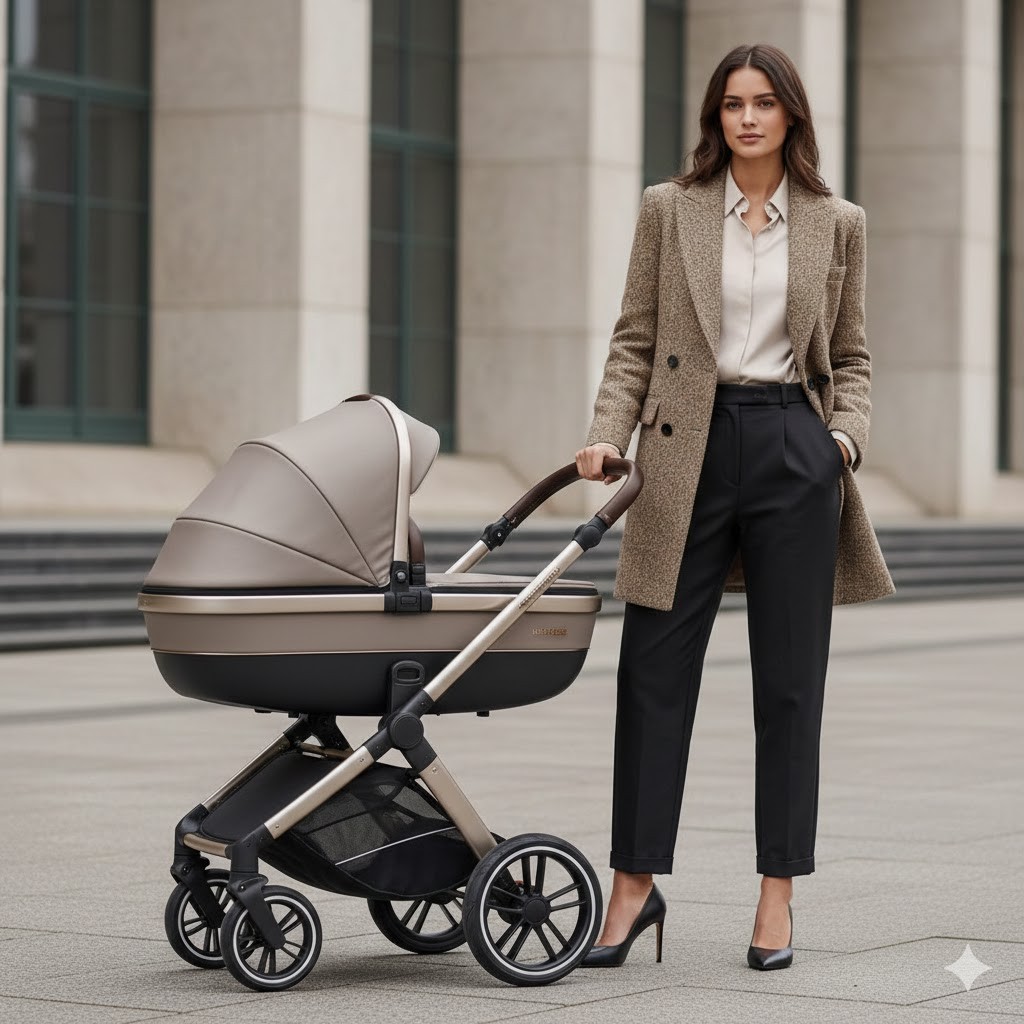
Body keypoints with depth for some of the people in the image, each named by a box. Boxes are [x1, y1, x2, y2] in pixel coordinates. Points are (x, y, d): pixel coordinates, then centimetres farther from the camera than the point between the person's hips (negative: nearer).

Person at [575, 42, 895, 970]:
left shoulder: (836, 224, 8)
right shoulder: (669, 208, 6)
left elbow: (851, 357, 13)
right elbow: (635, 339, 7)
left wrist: (847, 433, -5)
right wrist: (608, 432, -6)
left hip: (793, 450, 1)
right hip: (690, 448, 0)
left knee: (790, 677, 4)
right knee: (655, 669, -1)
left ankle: (778, 894, 12)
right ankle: (635, 883, 8)